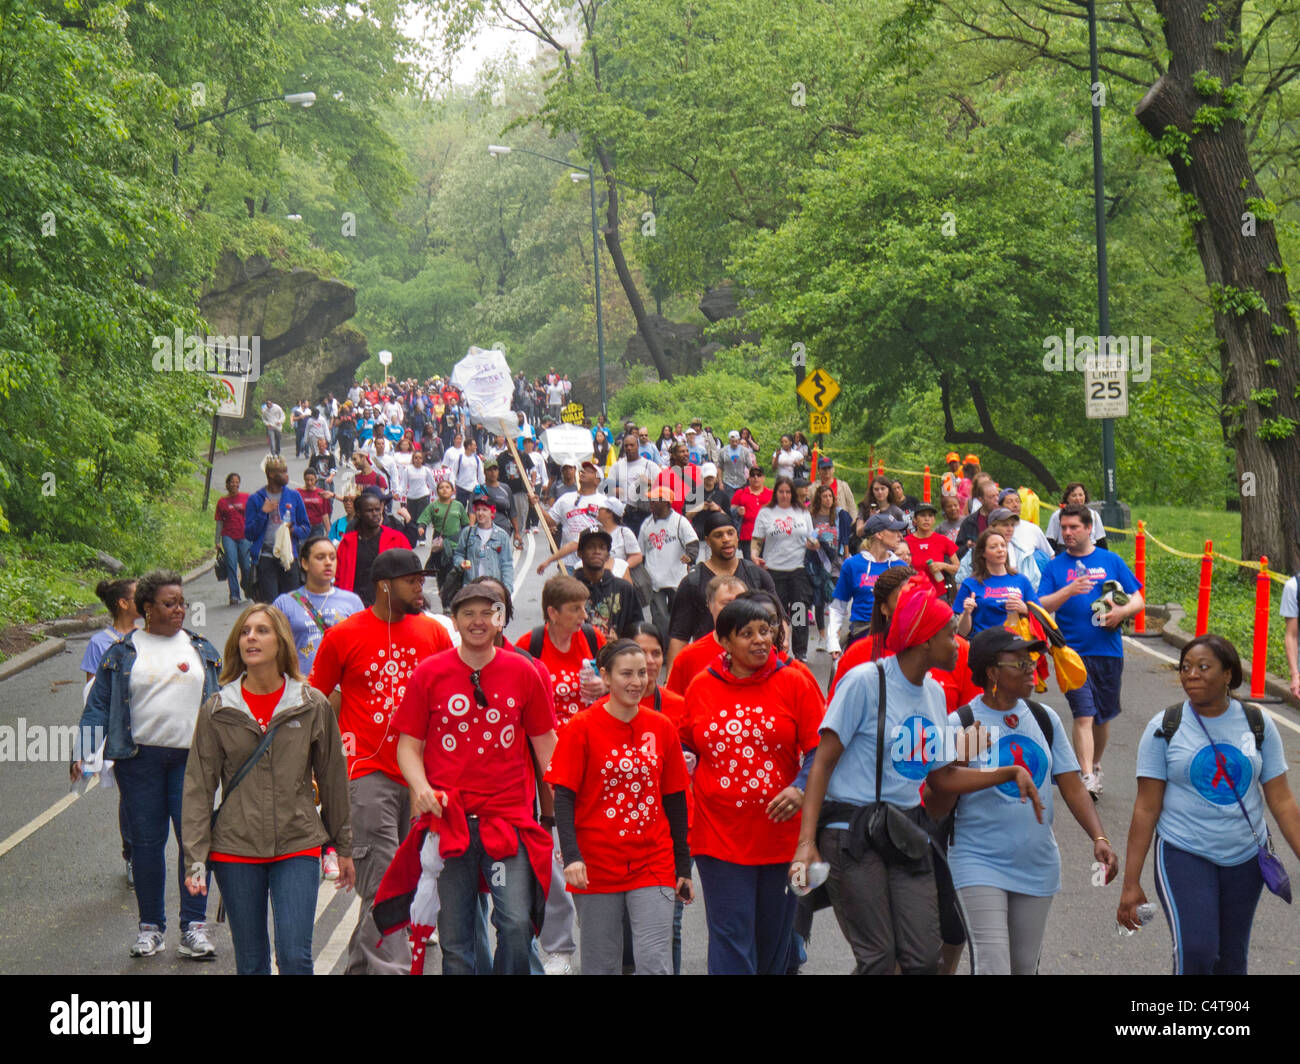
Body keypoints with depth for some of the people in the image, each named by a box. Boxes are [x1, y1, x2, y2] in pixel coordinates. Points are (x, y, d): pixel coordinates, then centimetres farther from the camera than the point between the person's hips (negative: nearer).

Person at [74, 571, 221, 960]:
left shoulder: (201, 648, 13)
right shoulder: (122, 652, 6)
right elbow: (98, 704, 5)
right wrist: (84, 753, -5)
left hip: (192, 757, 1)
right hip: (140, 757, -1)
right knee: (146, 841, 3)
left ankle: (193, 927, 2)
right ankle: (151, 927, 14)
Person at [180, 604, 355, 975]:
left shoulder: (313, 706, 0)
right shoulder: (217, 711, 1)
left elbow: (332, 778, 8)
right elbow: (198, 789, 1)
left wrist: (343, 847, 12)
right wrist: (195, 860, -5)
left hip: (298, 846, -1)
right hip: (235, 849, 1)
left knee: (295, 956, -10)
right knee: (250, 962, 7)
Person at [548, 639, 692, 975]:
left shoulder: (662, 728, 4)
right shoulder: (583, 728, -4)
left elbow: (675, 801, 10)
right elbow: (564, 798, -6)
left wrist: (683, 866, 10)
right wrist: (571, 856, -19)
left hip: (653, 865, 2)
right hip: (597, 868, -2)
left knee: (656, 962, -6)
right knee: (600, 964, 8)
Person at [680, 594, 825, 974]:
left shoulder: (795, 682, 0)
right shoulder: (701, 687, 4)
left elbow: (820, 749, -2)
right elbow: (684, 744, 21)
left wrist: (801, 789, -18)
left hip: (781, 833, 0)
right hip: (719, 836, 0)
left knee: (773, 942, 12)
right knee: (731, 941, -6)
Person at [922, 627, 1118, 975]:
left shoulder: (1044, 718, 5)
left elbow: (1072, 787, 6)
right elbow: (935, 809, -9)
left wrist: (1099, 838, -8)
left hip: (1037, 865, 5)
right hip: (980, 864, -5)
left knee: (1025, 966, 13)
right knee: (993, 965, -14)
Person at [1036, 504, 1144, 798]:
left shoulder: (1111, 561, 8)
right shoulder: (1055, 566, 5)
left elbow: (1138, 600, 8)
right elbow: (1041, 607, -4)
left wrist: (1122, 611, -14)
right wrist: (1068, 591, -20)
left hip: (1108, 651, 2)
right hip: (1073, 652, -2)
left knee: (1103, 716, 14)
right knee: (1084, 715, -13)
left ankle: (1095, 766, 35)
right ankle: (1087, 778, -18)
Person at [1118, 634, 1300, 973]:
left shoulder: (1258, 725, 1)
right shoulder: (1164, 728, -5)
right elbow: (1146, 809, -5)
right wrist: (1131, 884, -7)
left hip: (1246, 857, 3)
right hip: (1184, 855, -3)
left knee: (1232, 960, 10)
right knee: (1195, 952, -20)